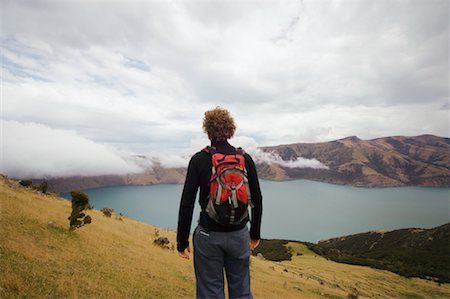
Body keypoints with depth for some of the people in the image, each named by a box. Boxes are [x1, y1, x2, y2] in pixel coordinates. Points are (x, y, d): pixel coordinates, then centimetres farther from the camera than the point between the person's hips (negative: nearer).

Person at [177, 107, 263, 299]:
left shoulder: (199, 159, -11)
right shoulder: (245, 159, -4)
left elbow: (187, 203, -11)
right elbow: (257, 200, 2)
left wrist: (182, 240, 0)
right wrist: (255, 233, 14)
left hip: (208, 236, -2)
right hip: (239, 235, 3)